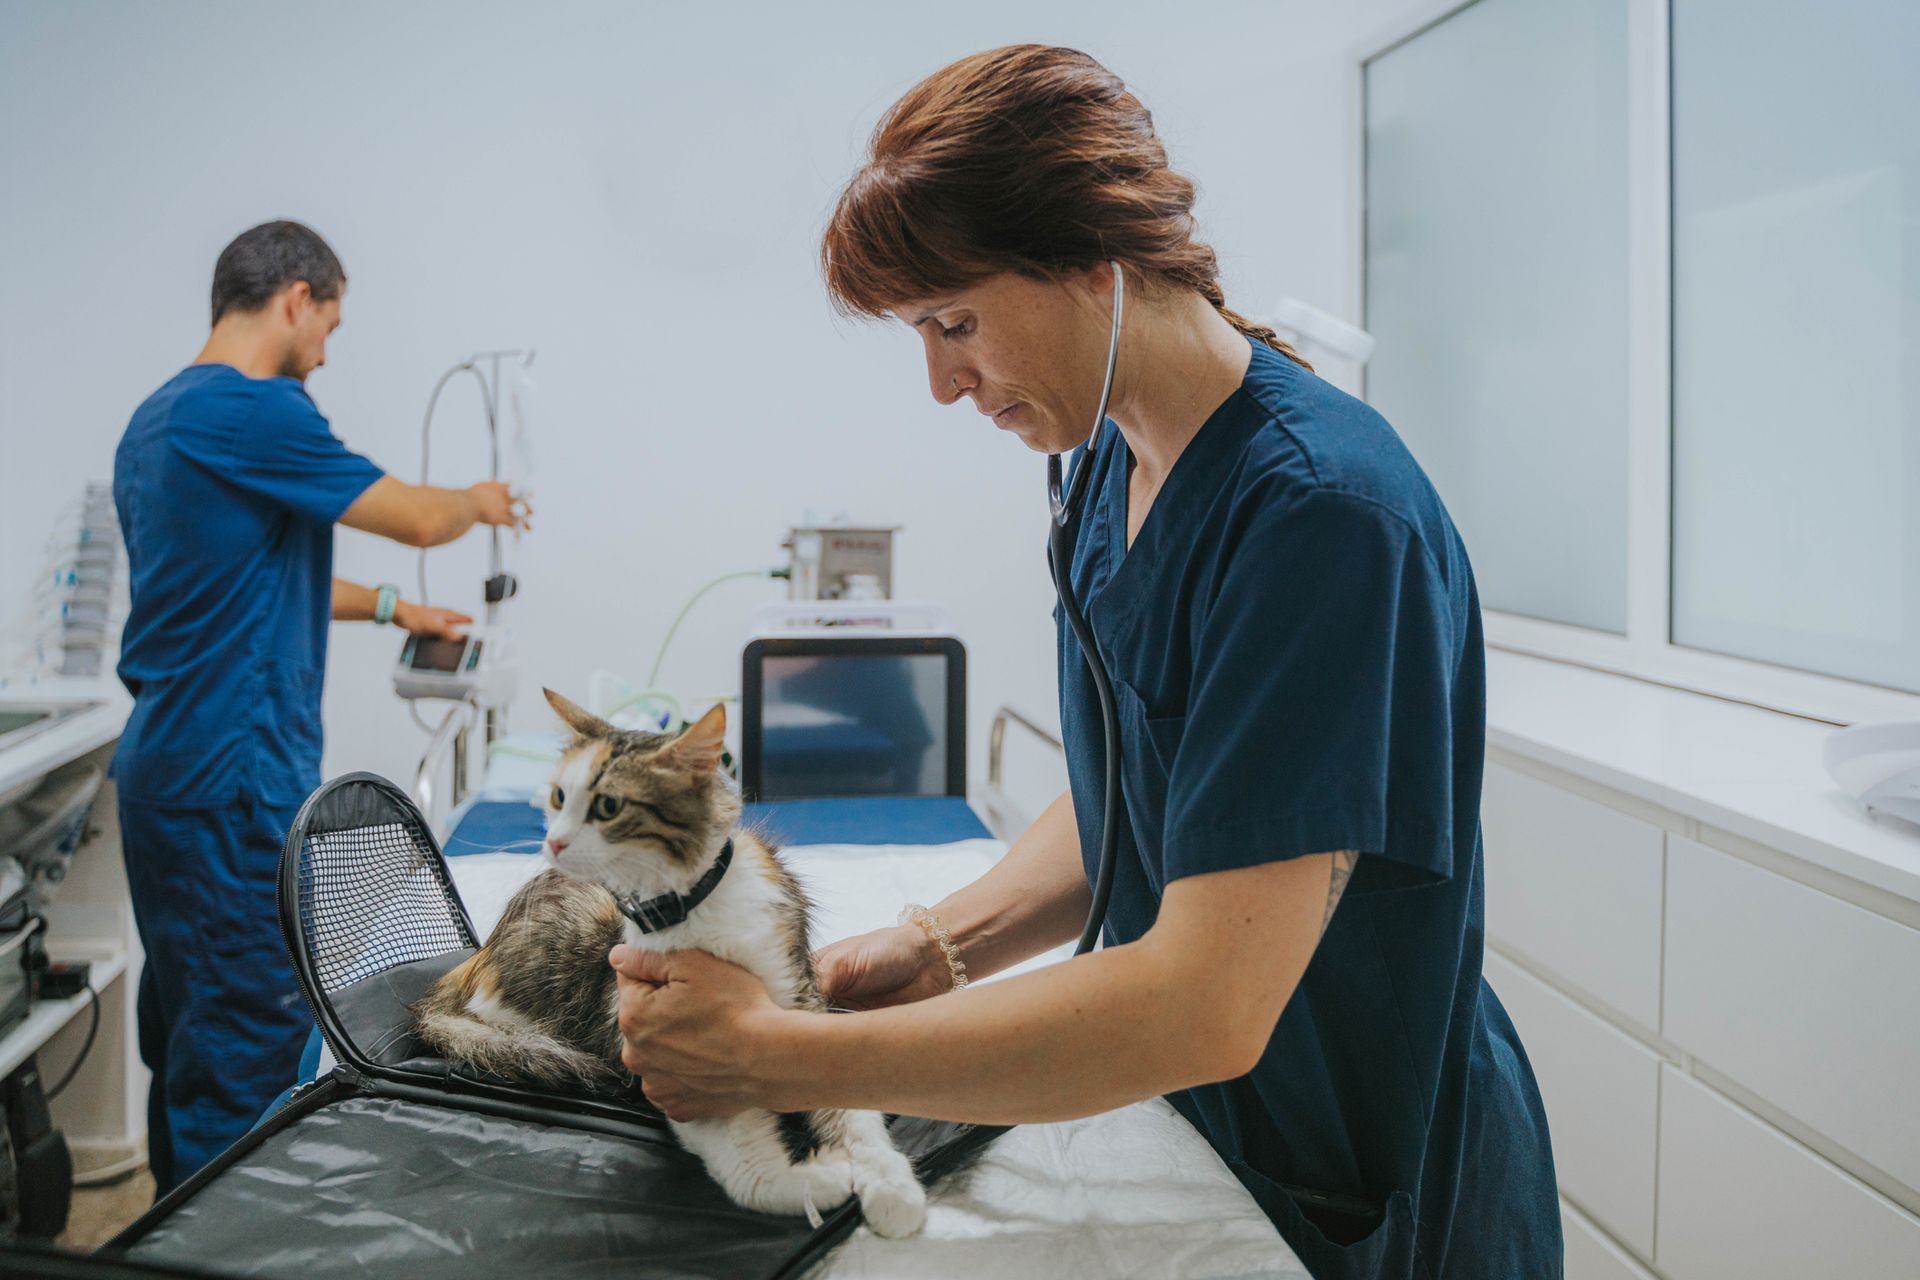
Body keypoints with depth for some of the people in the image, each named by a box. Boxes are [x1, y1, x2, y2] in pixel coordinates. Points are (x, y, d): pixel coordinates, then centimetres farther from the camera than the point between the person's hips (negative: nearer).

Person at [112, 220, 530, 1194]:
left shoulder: (153, 421, 15)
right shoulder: (253, 411, -16)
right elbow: (416, 518, -9)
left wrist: (388, 605, 26)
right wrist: (481, 501, 11)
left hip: (161, 765, 10)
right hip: (234, 775, -10)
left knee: (183, 1027, 18)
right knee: (247, 1037, -3)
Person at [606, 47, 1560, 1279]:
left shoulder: (1321, 507, -28)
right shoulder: (1115, 462, -1)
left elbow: (1207, 1010, -32)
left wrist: (769, 1057, -27)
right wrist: (937, 947, -8)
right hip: (1186, 1127, 7)